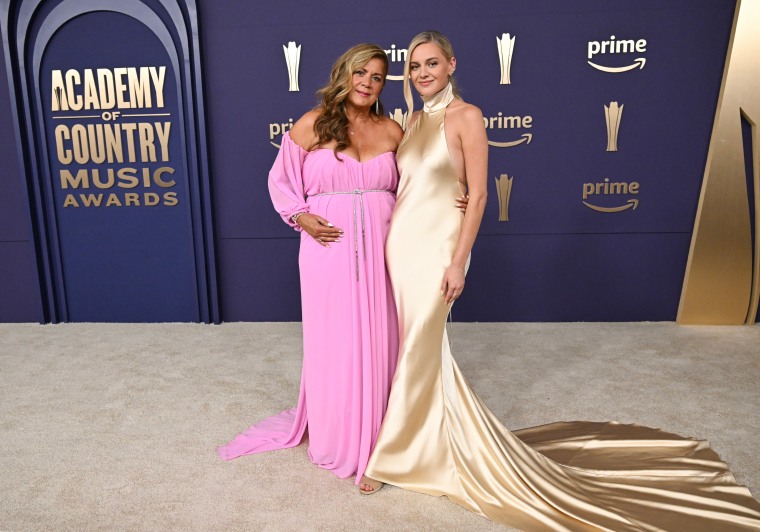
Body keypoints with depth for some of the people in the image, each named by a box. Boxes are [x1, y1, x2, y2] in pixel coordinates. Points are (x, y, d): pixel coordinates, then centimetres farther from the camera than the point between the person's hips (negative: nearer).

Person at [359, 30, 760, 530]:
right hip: (398, 244, 8)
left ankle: (389, 457, 18)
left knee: (416, 353, 0)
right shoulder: (413, 120, 13)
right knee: (421, 348, 15)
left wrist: (458, 262, -17)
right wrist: (386, 246, 14)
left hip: (433, 246, -8)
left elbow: (478, 195, -13)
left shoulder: (466, 116, -9)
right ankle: (431, 445, 35)